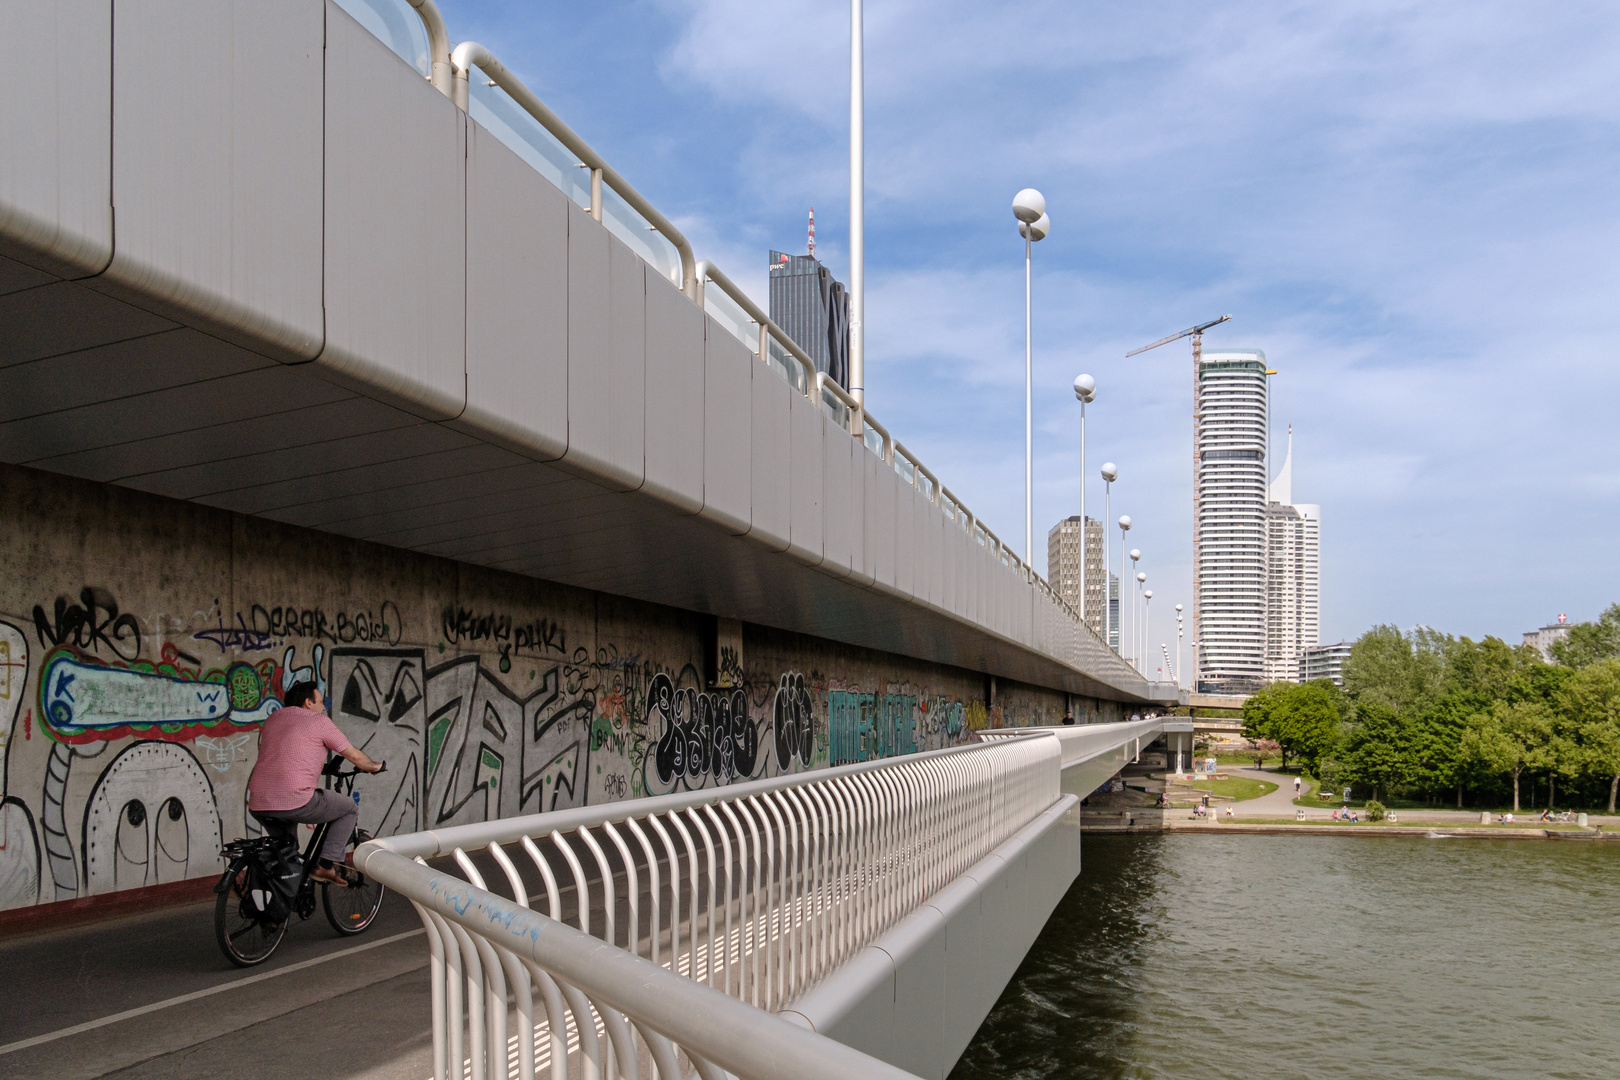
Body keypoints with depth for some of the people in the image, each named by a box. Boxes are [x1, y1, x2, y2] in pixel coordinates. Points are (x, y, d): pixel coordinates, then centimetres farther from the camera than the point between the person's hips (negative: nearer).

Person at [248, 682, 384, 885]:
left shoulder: (272, 719, 22)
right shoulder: (318, 720, 4)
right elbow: (355, 756, 10)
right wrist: (375, 767, 30)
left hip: (258, 807, 7)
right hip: (296, 802, -7)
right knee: (350, 809, 14)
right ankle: (327, 866, 4)